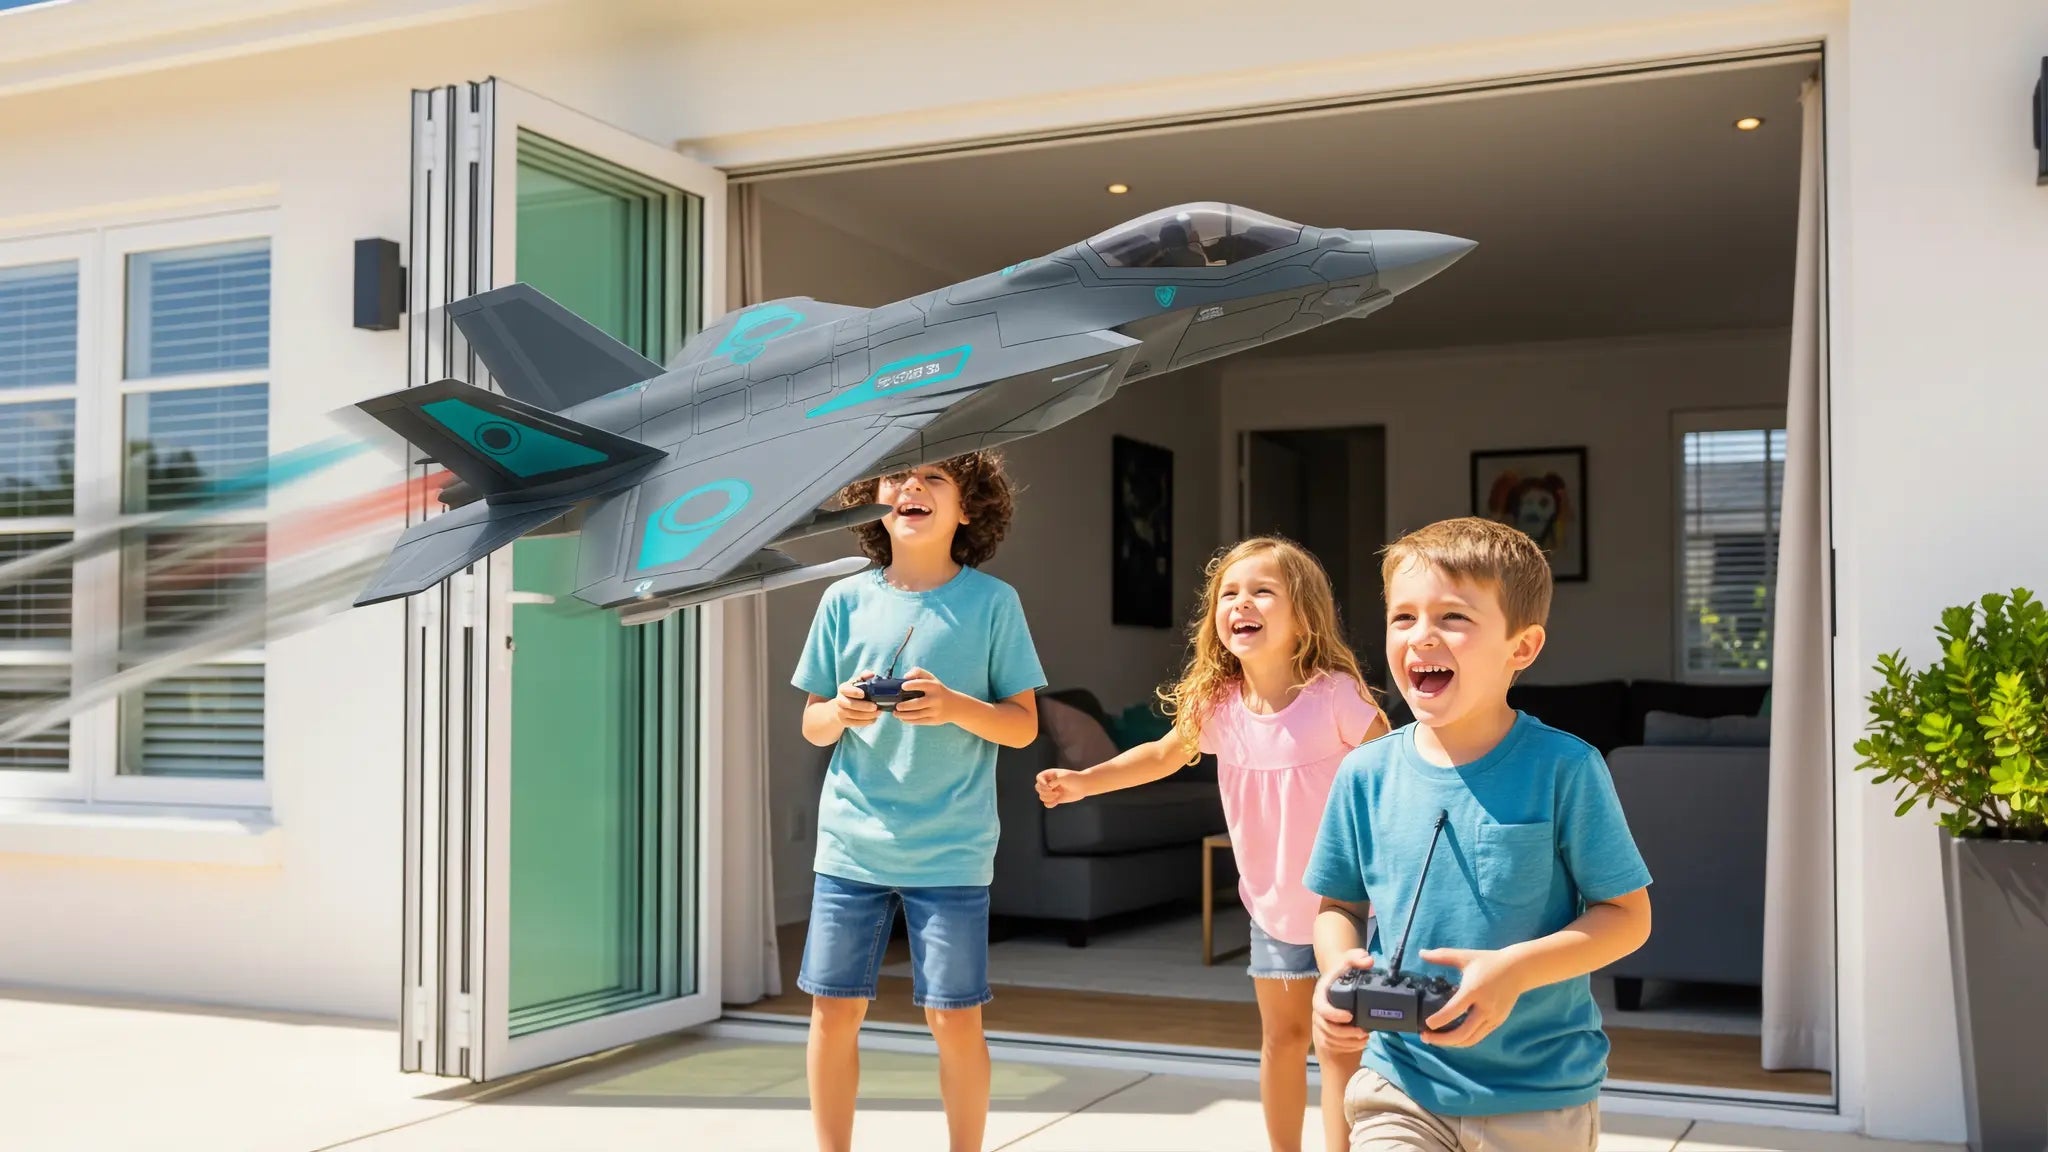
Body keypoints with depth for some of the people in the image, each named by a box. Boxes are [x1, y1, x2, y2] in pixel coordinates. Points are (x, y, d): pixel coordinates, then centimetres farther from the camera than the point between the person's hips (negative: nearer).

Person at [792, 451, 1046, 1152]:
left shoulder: (992, 602, -3)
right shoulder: (845, 601, 3)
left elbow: (1024, 725, -1)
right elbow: (812, 727, 9)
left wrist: (956, 707, -20)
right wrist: (840, 711, -14)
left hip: (951, 851, -2)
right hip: (850, 844, 2)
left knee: (954, 1017, 2)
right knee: (833, 1010, 6)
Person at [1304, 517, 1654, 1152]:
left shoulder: (1564, 769, -12)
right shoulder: (1367, 773, -3)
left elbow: (1628, 914, -8)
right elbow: (1338, 904, 9)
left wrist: (1513, 969, -22)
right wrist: (1337, 964, -13)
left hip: (1541, 1097, -1)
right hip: (1401, 1084, 2)